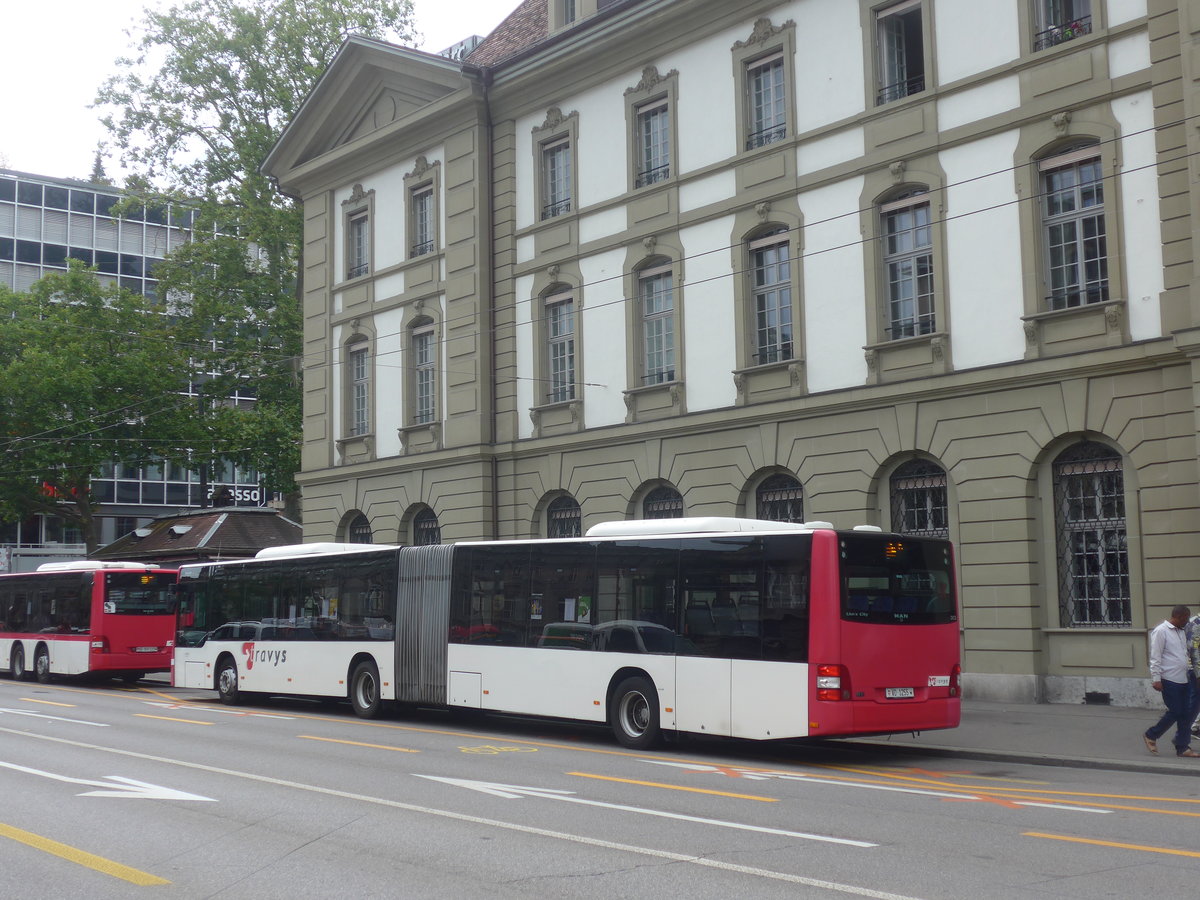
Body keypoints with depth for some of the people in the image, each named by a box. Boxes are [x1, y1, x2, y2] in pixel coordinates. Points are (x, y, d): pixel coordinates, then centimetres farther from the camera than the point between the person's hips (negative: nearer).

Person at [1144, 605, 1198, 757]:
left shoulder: (1182, 631, 15)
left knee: (1186, 713, 6)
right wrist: (1156, 679, -16)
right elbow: (1155, 657, -13)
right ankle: (1151, 736, 13)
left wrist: (1189, 669, 15)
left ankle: (1183, 747, 12)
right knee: (1175, 712, -5)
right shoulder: (1161, 631, -10)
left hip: (1184, 679, 8)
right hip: (1169, 680, -8)